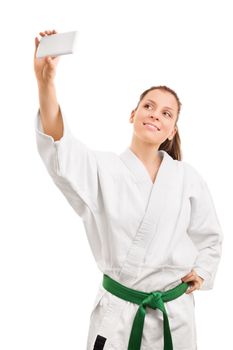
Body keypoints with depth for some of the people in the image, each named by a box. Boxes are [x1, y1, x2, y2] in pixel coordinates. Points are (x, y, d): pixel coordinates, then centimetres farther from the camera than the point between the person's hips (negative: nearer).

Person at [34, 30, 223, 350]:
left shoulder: (188, 177, 0)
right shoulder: (104, 169, -6)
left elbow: (209, 236, 15)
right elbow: (60, 149, -27)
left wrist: (202, 271, -2)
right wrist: (45, 80, -40)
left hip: (175, 311, 2)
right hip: (116, 312, -2)